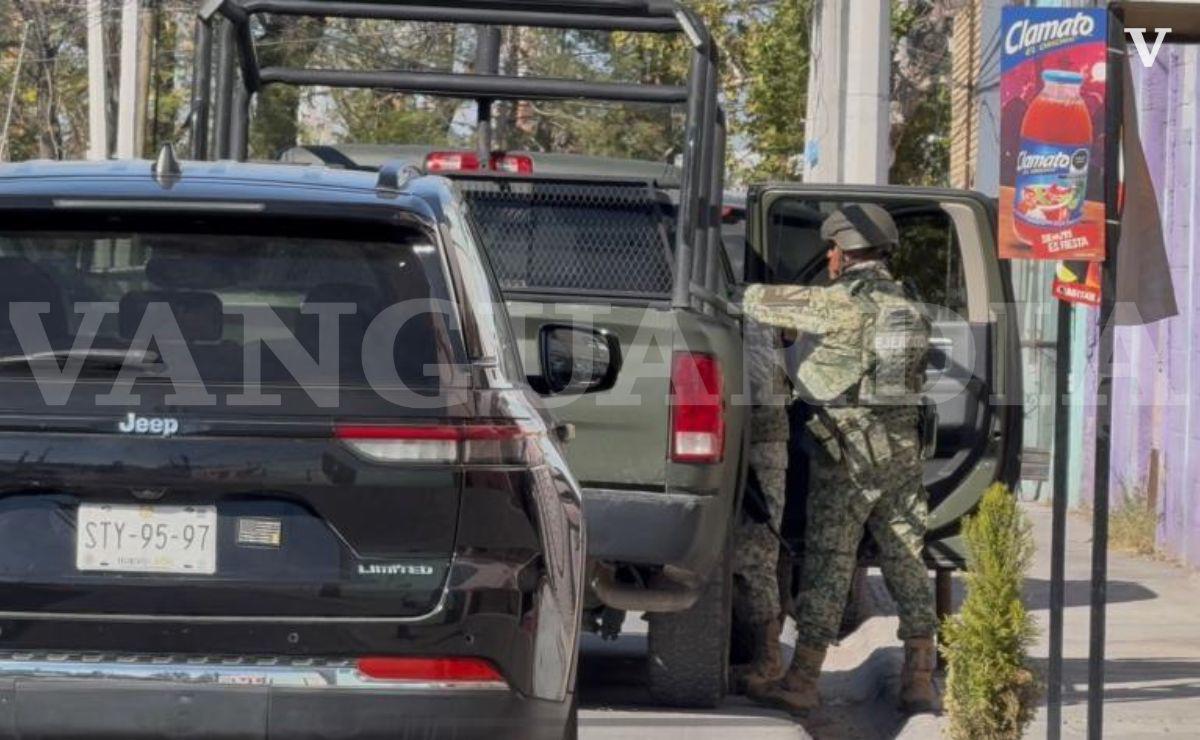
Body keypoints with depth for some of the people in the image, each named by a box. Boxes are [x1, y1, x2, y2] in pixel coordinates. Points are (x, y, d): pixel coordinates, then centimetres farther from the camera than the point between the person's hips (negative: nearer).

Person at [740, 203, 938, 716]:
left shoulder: (842, 303, -12)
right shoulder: (908, 305, 10)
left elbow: (760, 302, -10)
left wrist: (743, 296, 13)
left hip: (847, 451, -6)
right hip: (903, 449, 6)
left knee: (827, 564, -4)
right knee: (907, 563, 9)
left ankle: (802, 682, -2)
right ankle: (919, 683, 9)